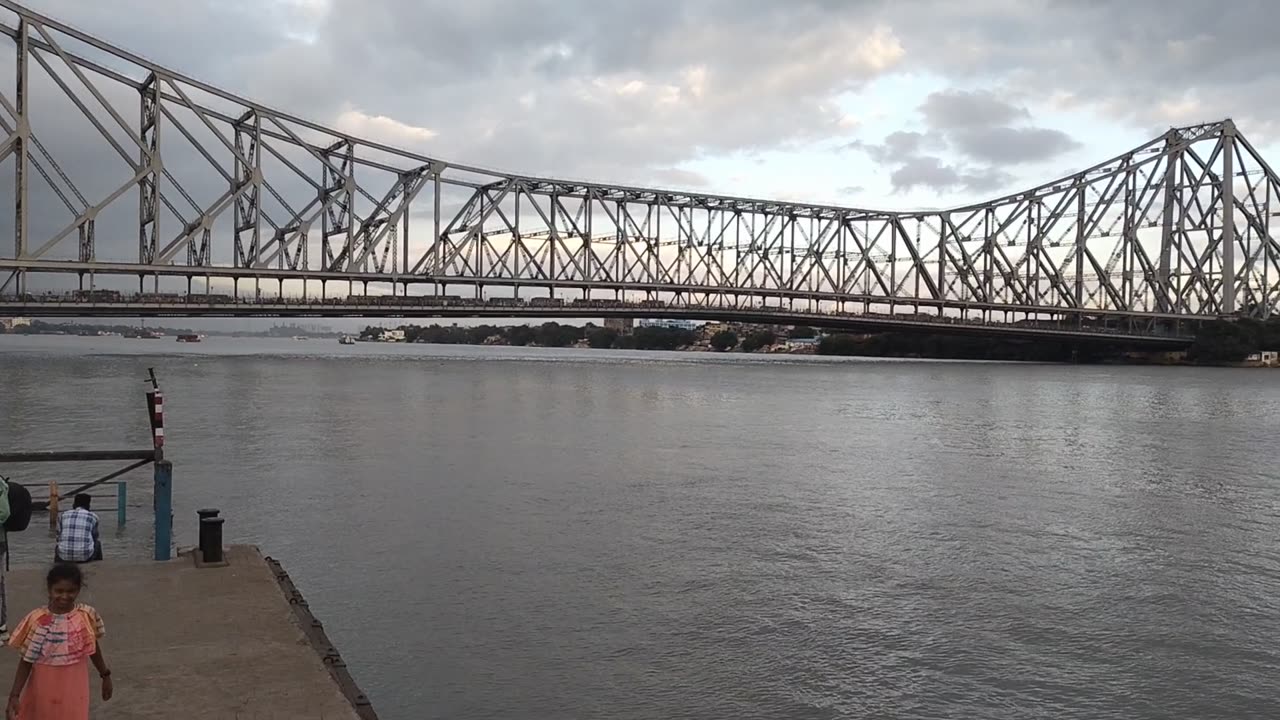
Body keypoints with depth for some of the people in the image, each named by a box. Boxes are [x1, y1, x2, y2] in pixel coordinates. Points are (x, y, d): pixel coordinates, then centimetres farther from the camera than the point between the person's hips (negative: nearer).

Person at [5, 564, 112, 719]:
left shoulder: (86, 616, -9)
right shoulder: (37, 620, -14)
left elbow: (94, 649, 7)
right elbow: (26, 661, -6)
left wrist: (105, 675, 16)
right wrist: (14, 695, -10)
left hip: (73, 687, 1)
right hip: (44, 687, 0)